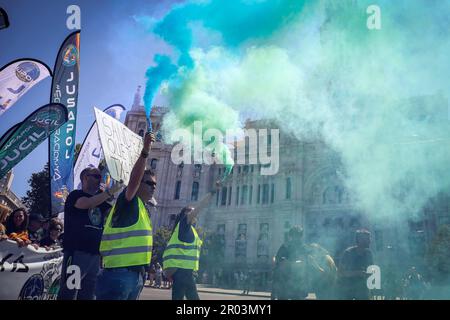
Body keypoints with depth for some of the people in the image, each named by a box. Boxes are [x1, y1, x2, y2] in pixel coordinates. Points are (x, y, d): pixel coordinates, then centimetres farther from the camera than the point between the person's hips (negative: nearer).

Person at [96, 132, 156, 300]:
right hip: (119, 272, -9)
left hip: (136, 273, 9)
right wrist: (145, 151, -34)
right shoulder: (127, 201, -6)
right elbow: (133, 180, -26)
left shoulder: (143, 207, 19)